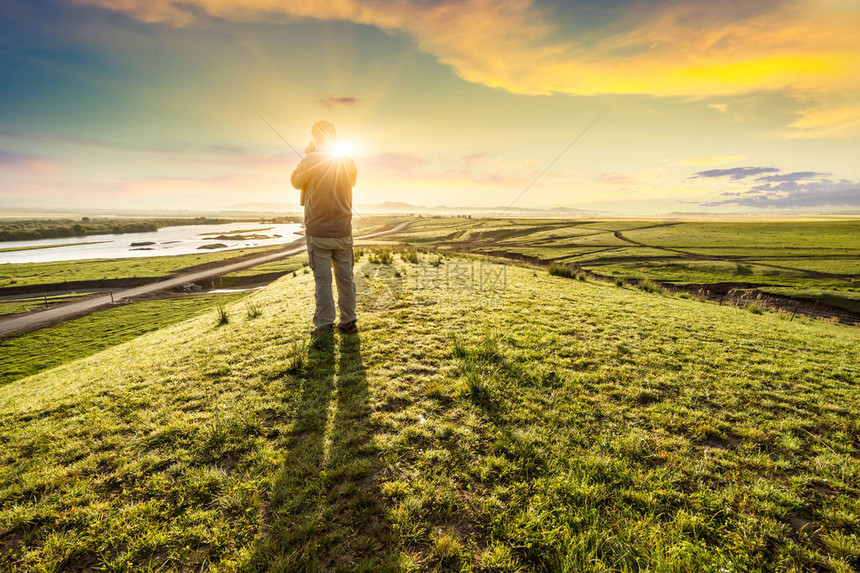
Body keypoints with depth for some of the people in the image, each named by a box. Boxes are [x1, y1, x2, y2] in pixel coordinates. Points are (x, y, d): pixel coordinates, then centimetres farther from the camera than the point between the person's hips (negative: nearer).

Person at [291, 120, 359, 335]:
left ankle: (324, 325, 6)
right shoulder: (348, 163, 1)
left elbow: (296, 182, 7)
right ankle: (348, 322, 16)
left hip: (318, 232, -3)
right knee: (345, 277, 10)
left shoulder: (311, 160, -9)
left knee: (322, 279, 2)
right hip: (343, 231, 3)